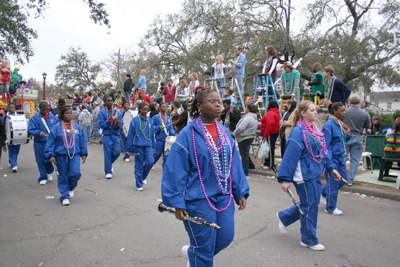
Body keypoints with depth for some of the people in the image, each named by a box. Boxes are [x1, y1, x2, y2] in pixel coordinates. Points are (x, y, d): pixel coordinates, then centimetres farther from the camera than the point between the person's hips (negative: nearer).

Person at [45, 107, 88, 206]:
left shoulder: (77, 127, 5)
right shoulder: (56, 127, -2)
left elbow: (82, 141, 12)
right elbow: (50, 142, -1)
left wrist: (83, 154, 12)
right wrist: (51, 155, -7)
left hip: (74, 155, 2)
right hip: (61, 155, -1)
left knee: (76, 173, -9)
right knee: (63, 176, 6)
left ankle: (71, 188, 23)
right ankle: (65, 197, 18)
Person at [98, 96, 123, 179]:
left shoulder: (117, 112, 9)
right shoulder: (102, 112, 0)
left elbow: (121, 124, 6)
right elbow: (101, 125, -9)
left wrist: (118, 123, -16)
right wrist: (109, 120, -20)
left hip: (116, 135, 3)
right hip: (107, 135, -3)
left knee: (117, 152, -3)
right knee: (108, 153, -1)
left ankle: (109, 163, 28)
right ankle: (108, 172, 11)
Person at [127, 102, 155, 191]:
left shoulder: (150, 120, 7)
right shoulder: (135, 120, -5)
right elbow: (130, 135, -2)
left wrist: (153, 146, 14)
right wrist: (131, 148, -1)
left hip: (148, 145, 3)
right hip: (138, 145, -3)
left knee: (150, 162, -10)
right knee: (139, 165, 3)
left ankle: (143, 177, 19)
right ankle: (139, 185, 18)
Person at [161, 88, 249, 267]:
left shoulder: (224, 132, 5)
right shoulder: (188, 134, -13)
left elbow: (234, 164, 9)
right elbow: (176, 170, -13)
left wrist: (240, 192, 7)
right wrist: (177, 203, -14)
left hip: (224, 195, 6)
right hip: (199, 198, -6)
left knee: (225, 238, 12)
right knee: (205, 247, 6)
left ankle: (191, 253, 38)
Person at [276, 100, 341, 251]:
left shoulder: (314, 129, 9)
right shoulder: (298, 132, -18)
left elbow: (323, 151, 19)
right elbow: (290, 156, -20)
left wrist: (331, 169, 18)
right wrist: (285, 179, -21)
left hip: (315, 174, 9)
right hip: (304, 176, -9)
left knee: (312, 204, 18)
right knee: (309, 206, 3)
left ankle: (283, 217, 36)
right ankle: (309, 240, 22)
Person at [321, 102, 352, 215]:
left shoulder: (341, 124, 7)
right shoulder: (329, 125, -18)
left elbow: (345, 140, 17)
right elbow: (325, 145, -19)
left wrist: (347, 132, -4)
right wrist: (329, 163, -22)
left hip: (340, 157, 9)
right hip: (332, 158, -8)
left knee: (343, 179, 16)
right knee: (333, 183, 1)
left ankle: (323, 193, 34)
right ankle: (331, 208, 19)